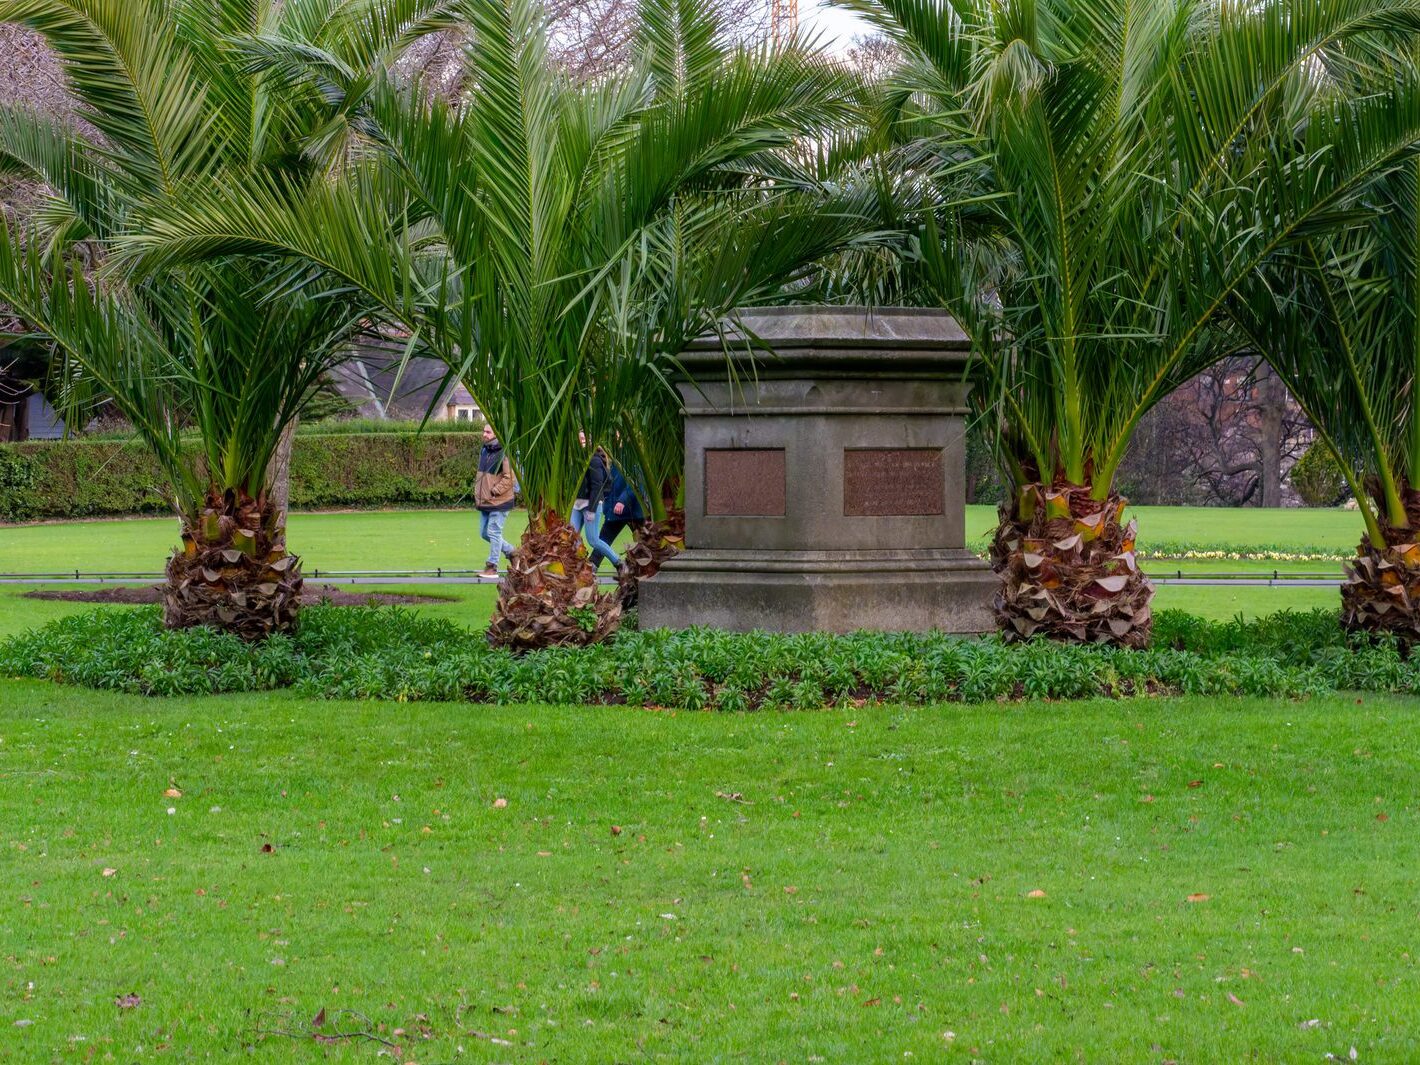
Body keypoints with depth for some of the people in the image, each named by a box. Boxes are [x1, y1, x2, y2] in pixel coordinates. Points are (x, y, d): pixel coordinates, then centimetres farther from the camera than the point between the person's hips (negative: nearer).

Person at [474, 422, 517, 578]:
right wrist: (477, 492, 13)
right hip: (484, 501, 9)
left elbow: (509, 478, -19)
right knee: (484, 533, 14)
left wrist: (494, 491, -21)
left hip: (499, 501, -9)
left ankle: (492, 566, 2)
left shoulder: (504, 453, -15)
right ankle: (511, 551, 30)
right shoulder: (484, 451, 11)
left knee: (494, 532, -5)